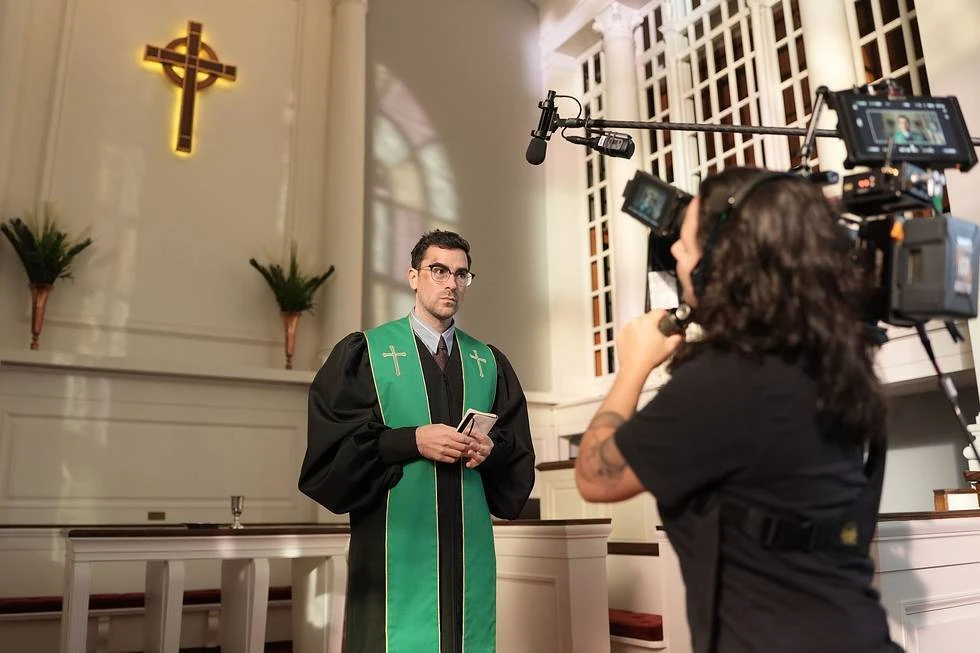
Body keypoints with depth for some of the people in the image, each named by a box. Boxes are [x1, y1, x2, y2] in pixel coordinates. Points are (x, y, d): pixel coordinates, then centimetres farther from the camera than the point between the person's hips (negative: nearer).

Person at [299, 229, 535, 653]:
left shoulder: (489, 363, 12)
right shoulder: (364, 352, 1)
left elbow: (519, 447, 11)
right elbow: (334, 444, -7)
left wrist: (492, 448, -11)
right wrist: (413, 440, -17)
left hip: (468, 544, 4)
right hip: (394, 543, -3)